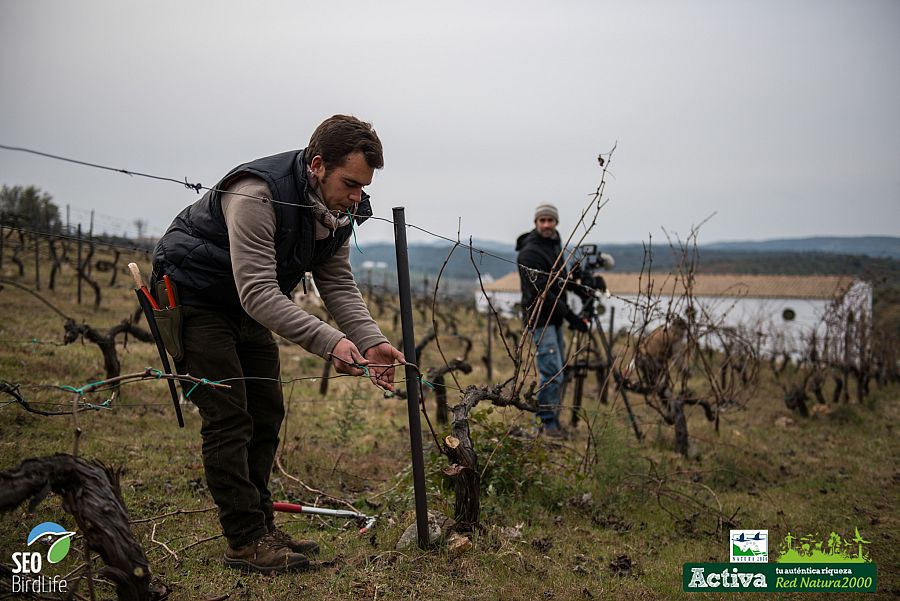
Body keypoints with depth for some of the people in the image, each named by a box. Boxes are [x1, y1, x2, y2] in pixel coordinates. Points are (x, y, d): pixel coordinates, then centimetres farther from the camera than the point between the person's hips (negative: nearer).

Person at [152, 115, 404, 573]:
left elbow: (339, 287, -9)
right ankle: (245, 541, -3)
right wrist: (328, 342, -46)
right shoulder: (257, 194, -33)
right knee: (229, 417, -12)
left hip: (247, 304, 8)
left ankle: (259, 527, 16)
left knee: (266, 414, 6)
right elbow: (258, 292, -38)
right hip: (191, 295, -8)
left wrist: (371, 342, -25)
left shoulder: (337, 212, -7)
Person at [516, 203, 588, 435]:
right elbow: (540, 292, -22)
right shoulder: (530, 252, -15)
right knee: (553, 373, -12)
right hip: (540, 319, -9)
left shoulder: (555, 245, 15)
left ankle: (552, 420, 21)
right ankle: (548, 422, -2)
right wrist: (570, 316, -23)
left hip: (554, 318, 9)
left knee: (557, 370, 12)